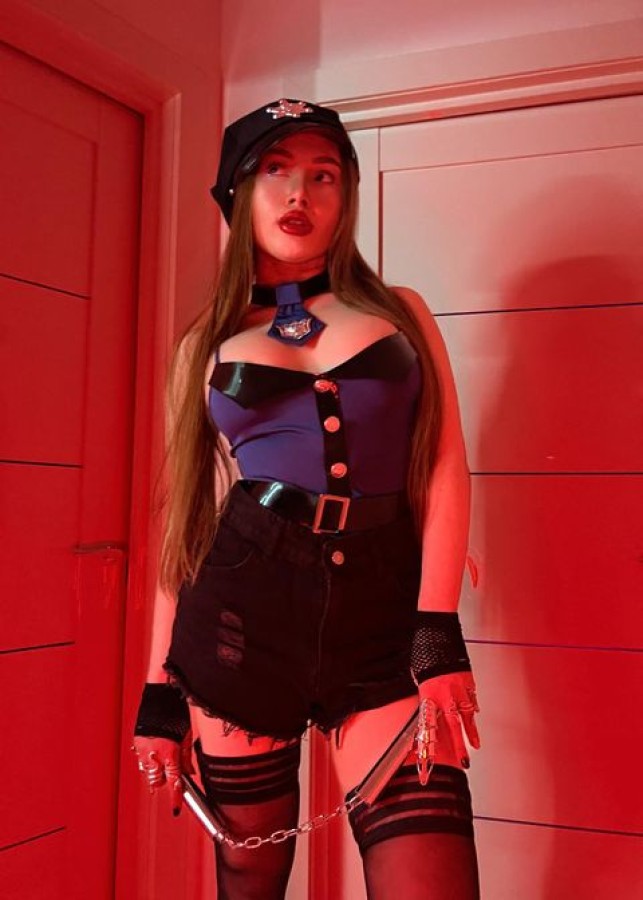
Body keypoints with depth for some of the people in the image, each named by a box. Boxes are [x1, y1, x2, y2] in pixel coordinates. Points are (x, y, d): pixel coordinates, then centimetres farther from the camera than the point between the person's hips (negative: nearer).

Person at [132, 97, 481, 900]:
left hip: (382, 607, 0)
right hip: (245, 602, 1)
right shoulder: (208, 343, 12)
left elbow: (445, 471, 3)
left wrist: (438, 637, -9)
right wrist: (160, 690, 9)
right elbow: (185, 517, 12)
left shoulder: (401, 312, 12)